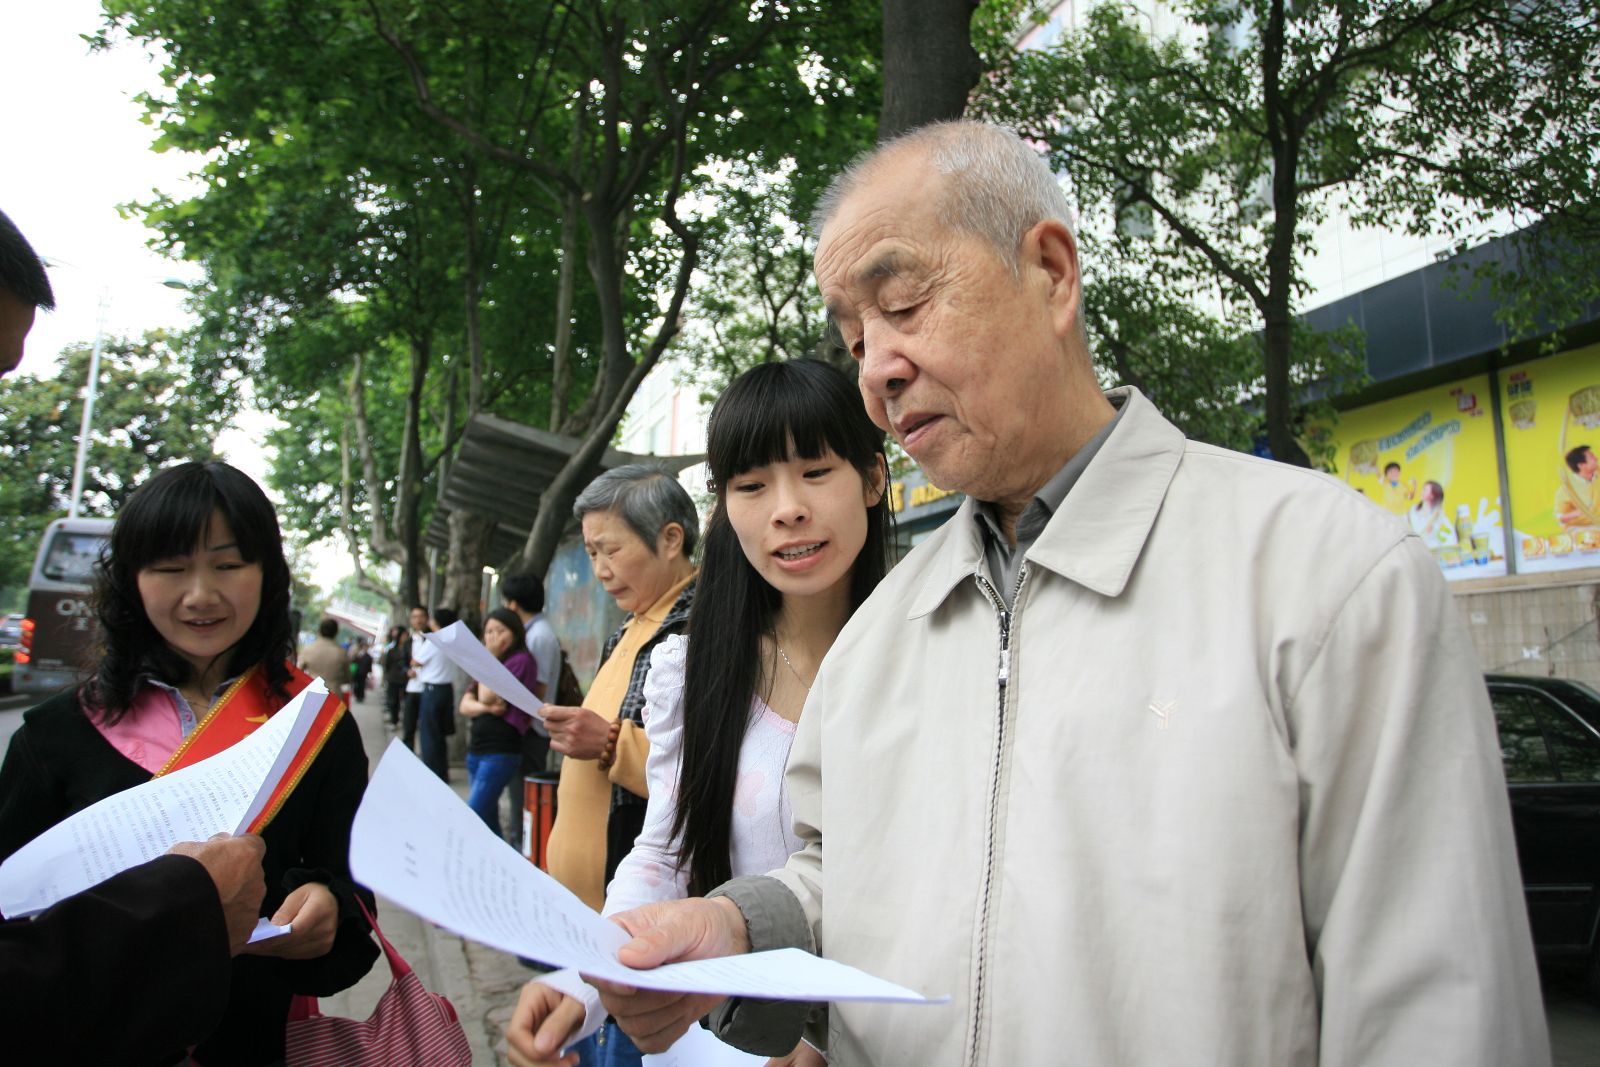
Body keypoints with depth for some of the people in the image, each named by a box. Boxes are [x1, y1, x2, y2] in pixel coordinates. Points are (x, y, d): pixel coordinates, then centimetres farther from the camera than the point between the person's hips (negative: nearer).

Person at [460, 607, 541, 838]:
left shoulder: (521, 660, -8)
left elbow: (487, 696, -14)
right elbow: (465, 705, 10)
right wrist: (485, 707, -11)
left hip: (500, 752, -8)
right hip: (476, 749, 8)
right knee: (488, 821, 9)